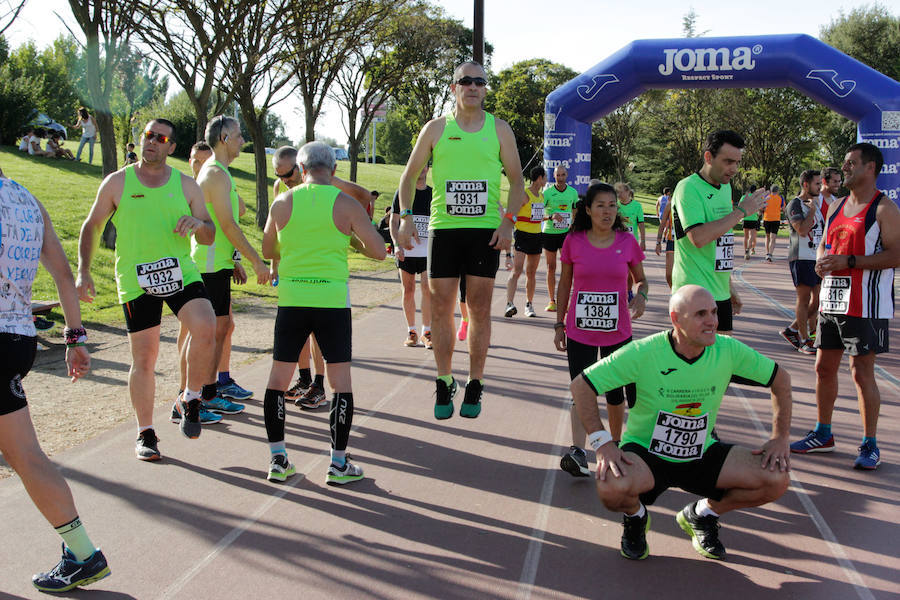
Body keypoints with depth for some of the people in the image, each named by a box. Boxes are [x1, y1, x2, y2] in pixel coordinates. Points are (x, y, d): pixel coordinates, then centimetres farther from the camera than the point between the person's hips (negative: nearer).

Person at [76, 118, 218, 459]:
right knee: (144, 358, 2)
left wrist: (197, 223, -13)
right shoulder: (117, 182, 5)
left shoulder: (186, 185, 7)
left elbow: (210, 237, 10)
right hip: (135, 280, -1)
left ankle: (190, 399, -2)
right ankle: (145, 434, 18)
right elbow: (91, 226, 12)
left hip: (181, 272, 1)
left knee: (206, 328, -25)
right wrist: (83, 271, 3)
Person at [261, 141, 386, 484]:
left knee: (279, 377, 13)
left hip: (291, 299, 2)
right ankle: (338, 463, 8)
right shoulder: (347, 205, -3)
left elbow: (267, 251, 16)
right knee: (340, 379, 6)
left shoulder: (282, 203, 3)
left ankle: (278, 459, 16)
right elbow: (379, 251, -3)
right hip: (332, 300, -2)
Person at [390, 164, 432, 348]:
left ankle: (426, 332, -3)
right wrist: (397, 244, -10)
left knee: (427, 290, -10)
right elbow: (393, 221, 4)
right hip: (406, 251, 0)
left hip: (427, 250, 0)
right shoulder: (402, 193, 6)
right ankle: (411, 332, 14)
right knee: (408, 291, 5)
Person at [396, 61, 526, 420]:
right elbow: (410, 175, 11)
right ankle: (444, 383, 14)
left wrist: (508, 221, -5)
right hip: (443, 228, 0)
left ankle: (475, 384, 13)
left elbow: (517, 181, 9)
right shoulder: (436, 128, 7)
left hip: (486, 230, 0)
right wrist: (405, 216, -2)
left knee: (479, 308, 2)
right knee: (441, 307, 1)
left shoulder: (499, 129, 7)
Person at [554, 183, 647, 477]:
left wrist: (641, 295, -13)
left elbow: (640, 278, 10)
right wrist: (559, 324, 5)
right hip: (580, 332, -1)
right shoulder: (574, 241, -3)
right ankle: (577, 451, -13)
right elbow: (565, 284, 6)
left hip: (618, 331, 1)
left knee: (615, 392, 10)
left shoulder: (627, 241, -2)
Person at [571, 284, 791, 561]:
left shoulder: (728, 350, -11)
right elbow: (581, 385, -17)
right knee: (611, 488, -36)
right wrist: (602, 442, -25)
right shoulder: (643, 353, -21)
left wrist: (780, 437, -3)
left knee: (777, 479, -14)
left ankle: (701, 514, 14)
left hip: (702, 455, 4)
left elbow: (781, 378, 5)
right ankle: (635, 517, 5)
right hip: (645, 453, -4)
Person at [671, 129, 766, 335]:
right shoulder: (688, 188, -12)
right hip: (694, 294, -8)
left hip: (720, 293, 9)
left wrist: (729, 287, 21)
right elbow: (698, 237, -26)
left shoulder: (725, 188, 15)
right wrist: (741, 210, -18)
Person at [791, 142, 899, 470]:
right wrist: (821, 260, 0)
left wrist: (849, 261, -22)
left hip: (865, 305, -7)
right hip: (832, 301, 7)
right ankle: (823, 434, 26)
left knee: (862, 372, -3)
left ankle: (869, 444, 11)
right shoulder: (836, 206, 14)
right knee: (824, 367, 12)